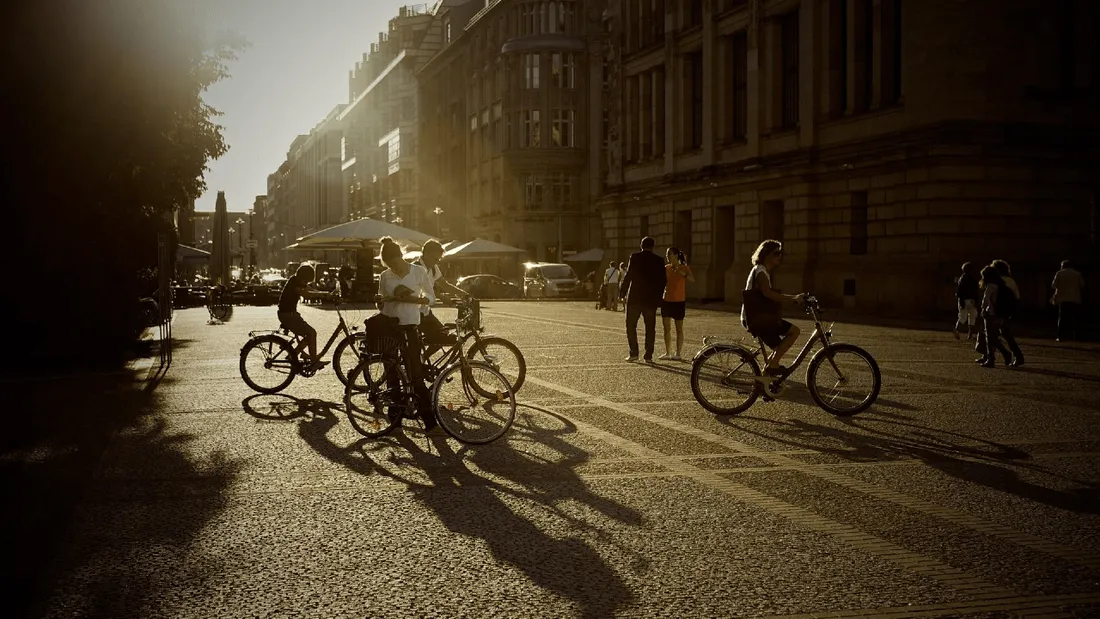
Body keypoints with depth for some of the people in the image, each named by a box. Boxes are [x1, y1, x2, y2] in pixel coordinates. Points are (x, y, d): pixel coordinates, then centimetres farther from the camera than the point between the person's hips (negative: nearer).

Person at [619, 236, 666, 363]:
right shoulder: (659, 260, 3)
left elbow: (628, 275, -8)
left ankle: (634, 353, 0)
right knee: (650, 328, 7)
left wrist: (622, 292, 1)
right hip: (651, 299, 2)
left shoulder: (635, 257, -5)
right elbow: (662, 280, 4)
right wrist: (658, 297, 14)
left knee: (631, 325, 7)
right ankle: (648, 356, 4)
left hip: (635, 297, -2)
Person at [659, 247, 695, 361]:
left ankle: (678, 354, 5)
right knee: (666, 328, 6)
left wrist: (683, 273, -38)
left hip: (679, 301, -5)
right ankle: (667, 353, 13)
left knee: (679, 328, 2)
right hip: (666, 300, 5)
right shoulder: (666, 268, 7)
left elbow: (692, 279, -23)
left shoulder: (684, 268, -6)